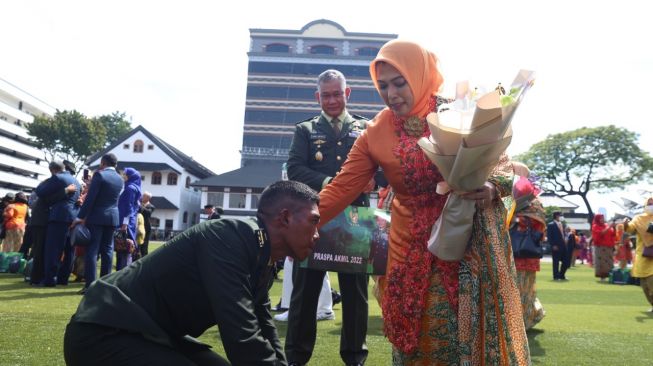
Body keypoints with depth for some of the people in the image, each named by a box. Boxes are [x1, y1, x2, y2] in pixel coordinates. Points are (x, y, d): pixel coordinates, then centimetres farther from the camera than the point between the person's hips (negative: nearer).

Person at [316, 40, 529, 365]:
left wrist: (493, 188, -20)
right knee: (417, 338, 6)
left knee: (472, 330, 3)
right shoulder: (374, 136, -1)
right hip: (413, 249, 1)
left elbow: (500, 161, 2)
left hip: (469, 241, -1)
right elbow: (340, 189, -4)